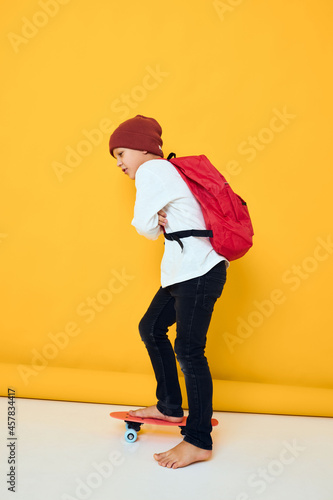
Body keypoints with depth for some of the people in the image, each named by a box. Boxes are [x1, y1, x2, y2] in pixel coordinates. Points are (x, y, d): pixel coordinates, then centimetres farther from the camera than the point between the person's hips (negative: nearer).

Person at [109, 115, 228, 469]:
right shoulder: (164, 171, 24)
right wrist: (162, 222, -2)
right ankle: (170, 406, 26)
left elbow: (144, 226, -10)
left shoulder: (152, 169, -6)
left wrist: (157, 226, 10)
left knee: (189, 351, -8)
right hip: (183, 271, 11)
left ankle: (199, 442, 2)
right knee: (151, 327, 15)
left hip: (200, 271, -11)